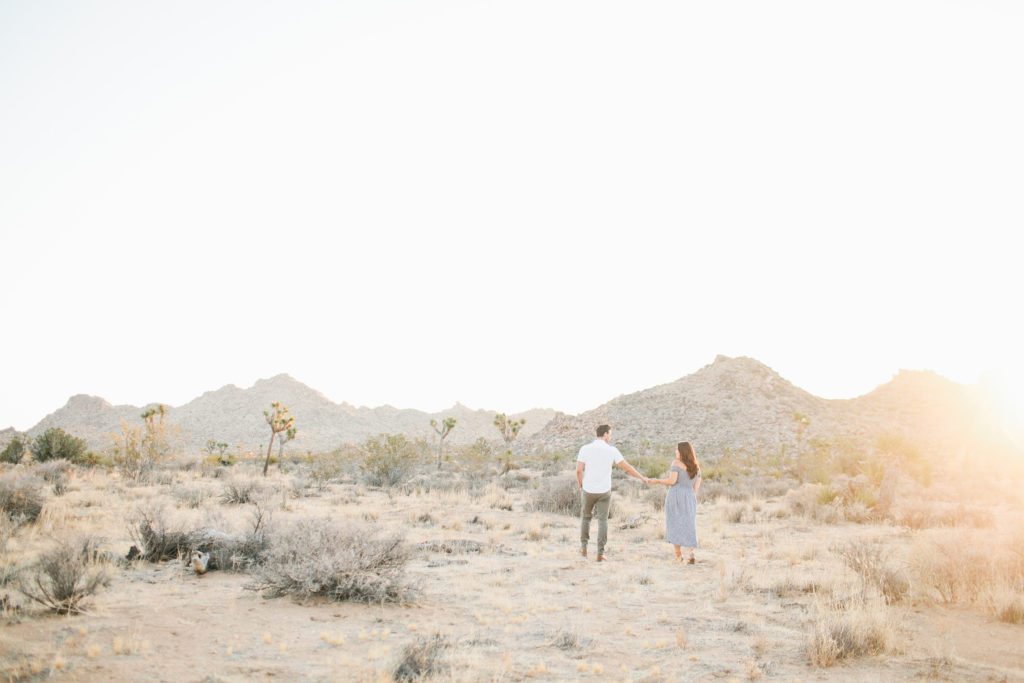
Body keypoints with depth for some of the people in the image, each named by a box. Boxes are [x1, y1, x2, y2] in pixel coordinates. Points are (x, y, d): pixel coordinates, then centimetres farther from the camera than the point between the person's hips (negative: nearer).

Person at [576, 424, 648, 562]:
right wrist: (642, 478, 9)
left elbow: (579, 470, -10)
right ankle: (600, 553, 1)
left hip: (588, 490, 0)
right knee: (602, 520, 7)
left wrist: (581, 486, 7)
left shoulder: (585, 449, -7)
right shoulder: (612, 450, -6)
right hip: (604, 491, 0)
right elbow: (626, 466, -3)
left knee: (585, 517, 21)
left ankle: (584, 547, 25)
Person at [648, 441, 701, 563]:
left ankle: (678, 554, 6)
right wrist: (691, 501, 15)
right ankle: (691, 553, -8)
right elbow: (696, 486, 8)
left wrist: (657, 481, -2)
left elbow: (671, 481, -16)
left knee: (675, 526, 7)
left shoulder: (676, 463, -9)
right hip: (689, 498, 4)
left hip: (675, 496, -4)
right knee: (688, 527, 9)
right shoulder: (696, 467, 8)